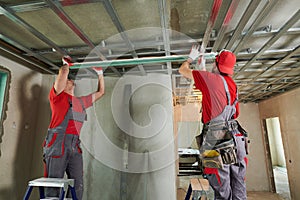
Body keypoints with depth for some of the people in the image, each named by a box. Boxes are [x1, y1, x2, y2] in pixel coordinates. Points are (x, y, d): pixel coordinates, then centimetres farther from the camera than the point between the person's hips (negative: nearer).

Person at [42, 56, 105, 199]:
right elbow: (63, 73, -9)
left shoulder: (82, 101, 21)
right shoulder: (58, 96, 5)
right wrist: (66, 64, 12)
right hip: (58, 145, -5)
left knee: (78, 186, 4)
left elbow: (100, 92, 30)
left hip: (75, 147, 6)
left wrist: (100, 73, 32)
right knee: (54, 185, -1)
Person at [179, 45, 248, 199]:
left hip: (217, 141, -7)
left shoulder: (211, 78, -4)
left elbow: (183, 70, 10)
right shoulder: (232, 84, 15)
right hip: (236, 140, 8)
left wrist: (191, 57, 27)